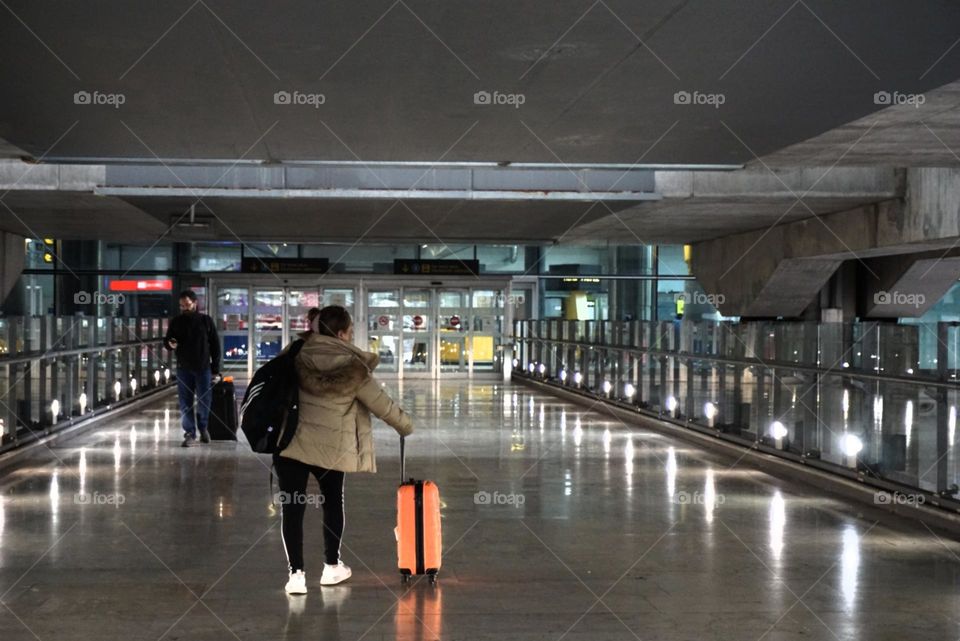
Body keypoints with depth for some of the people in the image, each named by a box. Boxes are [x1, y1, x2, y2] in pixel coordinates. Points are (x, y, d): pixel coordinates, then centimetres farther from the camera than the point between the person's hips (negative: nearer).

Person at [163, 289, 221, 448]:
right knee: (186, 403, 0)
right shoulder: (176, 321, 3)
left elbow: (215, 346, 2)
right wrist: (170, 344, -15)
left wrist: (215, 369, -1)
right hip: (183, 368, 1)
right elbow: (167, 340, 11)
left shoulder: (206, 320, 0)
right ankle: (190, 434, 6)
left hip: (203, 368, -1)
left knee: (204, 401, 3)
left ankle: (203, 427, 27)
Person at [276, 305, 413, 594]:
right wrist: (406, 425, 15)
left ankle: (296, 573, 1)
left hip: (290, 441, 1)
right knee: (333, 502, 20)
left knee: (292, 507, 5)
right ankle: (332, 567, 28)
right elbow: (382, 405, -1)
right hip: (331, 446, -1)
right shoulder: (353, 367, -9)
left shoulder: (298, 354, -2)